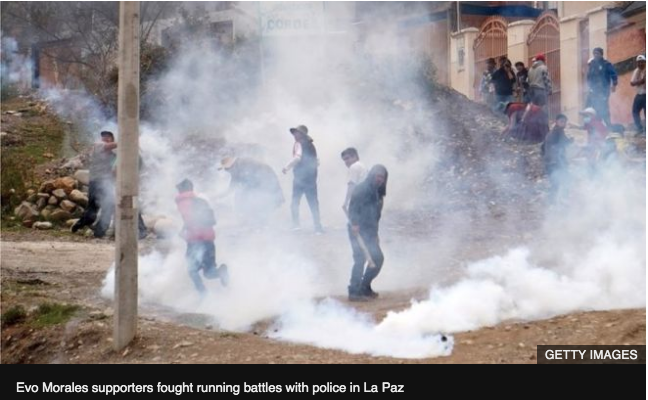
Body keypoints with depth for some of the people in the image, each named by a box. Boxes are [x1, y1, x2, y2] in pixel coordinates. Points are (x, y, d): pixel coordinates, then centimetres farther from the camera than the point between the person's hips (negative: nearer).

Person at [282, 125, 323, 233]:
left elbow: (297, 157, -23)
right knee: (313, 202, 7)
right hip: (311, 178, 6)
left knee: (295, 202, 1)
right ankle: (318, 226, 4)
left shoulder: (299, 144, -5)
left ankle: (296, 224, -9)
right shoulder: (311, 145, 15)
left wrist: (287, 167, -23)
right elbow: (316, 162, 20)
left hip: (300, 177, -6)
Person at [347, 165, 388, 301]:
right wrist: (354, 224, -31)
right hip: (358, 230, -9)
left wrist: (375, 234, 23)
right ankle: (354, 292, -13)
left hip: (369, 231, 9)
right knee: (360, 258, -16)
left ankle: (365, 288, 22)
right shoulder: (362, 189, -10)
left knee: (378, 258, 10)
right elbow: (353, 207, -19)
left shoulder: (378, 192, 16)